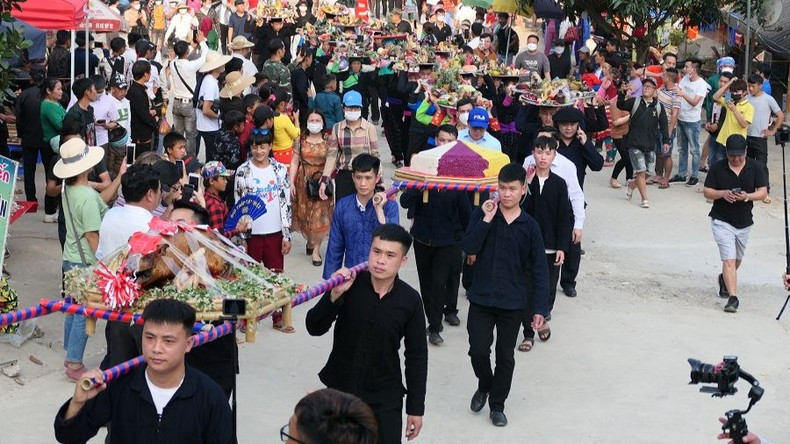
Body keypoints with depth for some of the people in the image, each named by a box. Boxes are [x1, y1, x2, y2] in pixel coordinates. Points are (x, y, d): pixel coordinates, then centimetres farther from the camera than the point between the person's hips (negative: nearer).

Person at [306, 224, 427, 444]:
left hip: (384, 400, -1)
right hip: (339, 391, 1)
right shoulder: (350, 285, -11)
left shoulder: (410, 300, -10)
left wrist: (416, 407, 1)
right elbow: (314, 328, -11)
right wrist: (334, 295, -27)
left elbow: (416, 356, -2)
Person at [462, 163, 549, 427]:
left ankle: (497, 405, 26)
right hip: (481, 298, 0)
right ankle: (484, 385, 31)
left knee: (505, 356, 9)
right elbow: (469, 248, -15)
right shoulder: (482, 214, -4)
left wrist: (540, 308, -6)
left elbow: (539, 270, -2)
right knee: (478, 350, 0)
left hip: (513, 303, 0)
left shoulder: (529, 226, -4)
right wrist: (487, 219, -21)